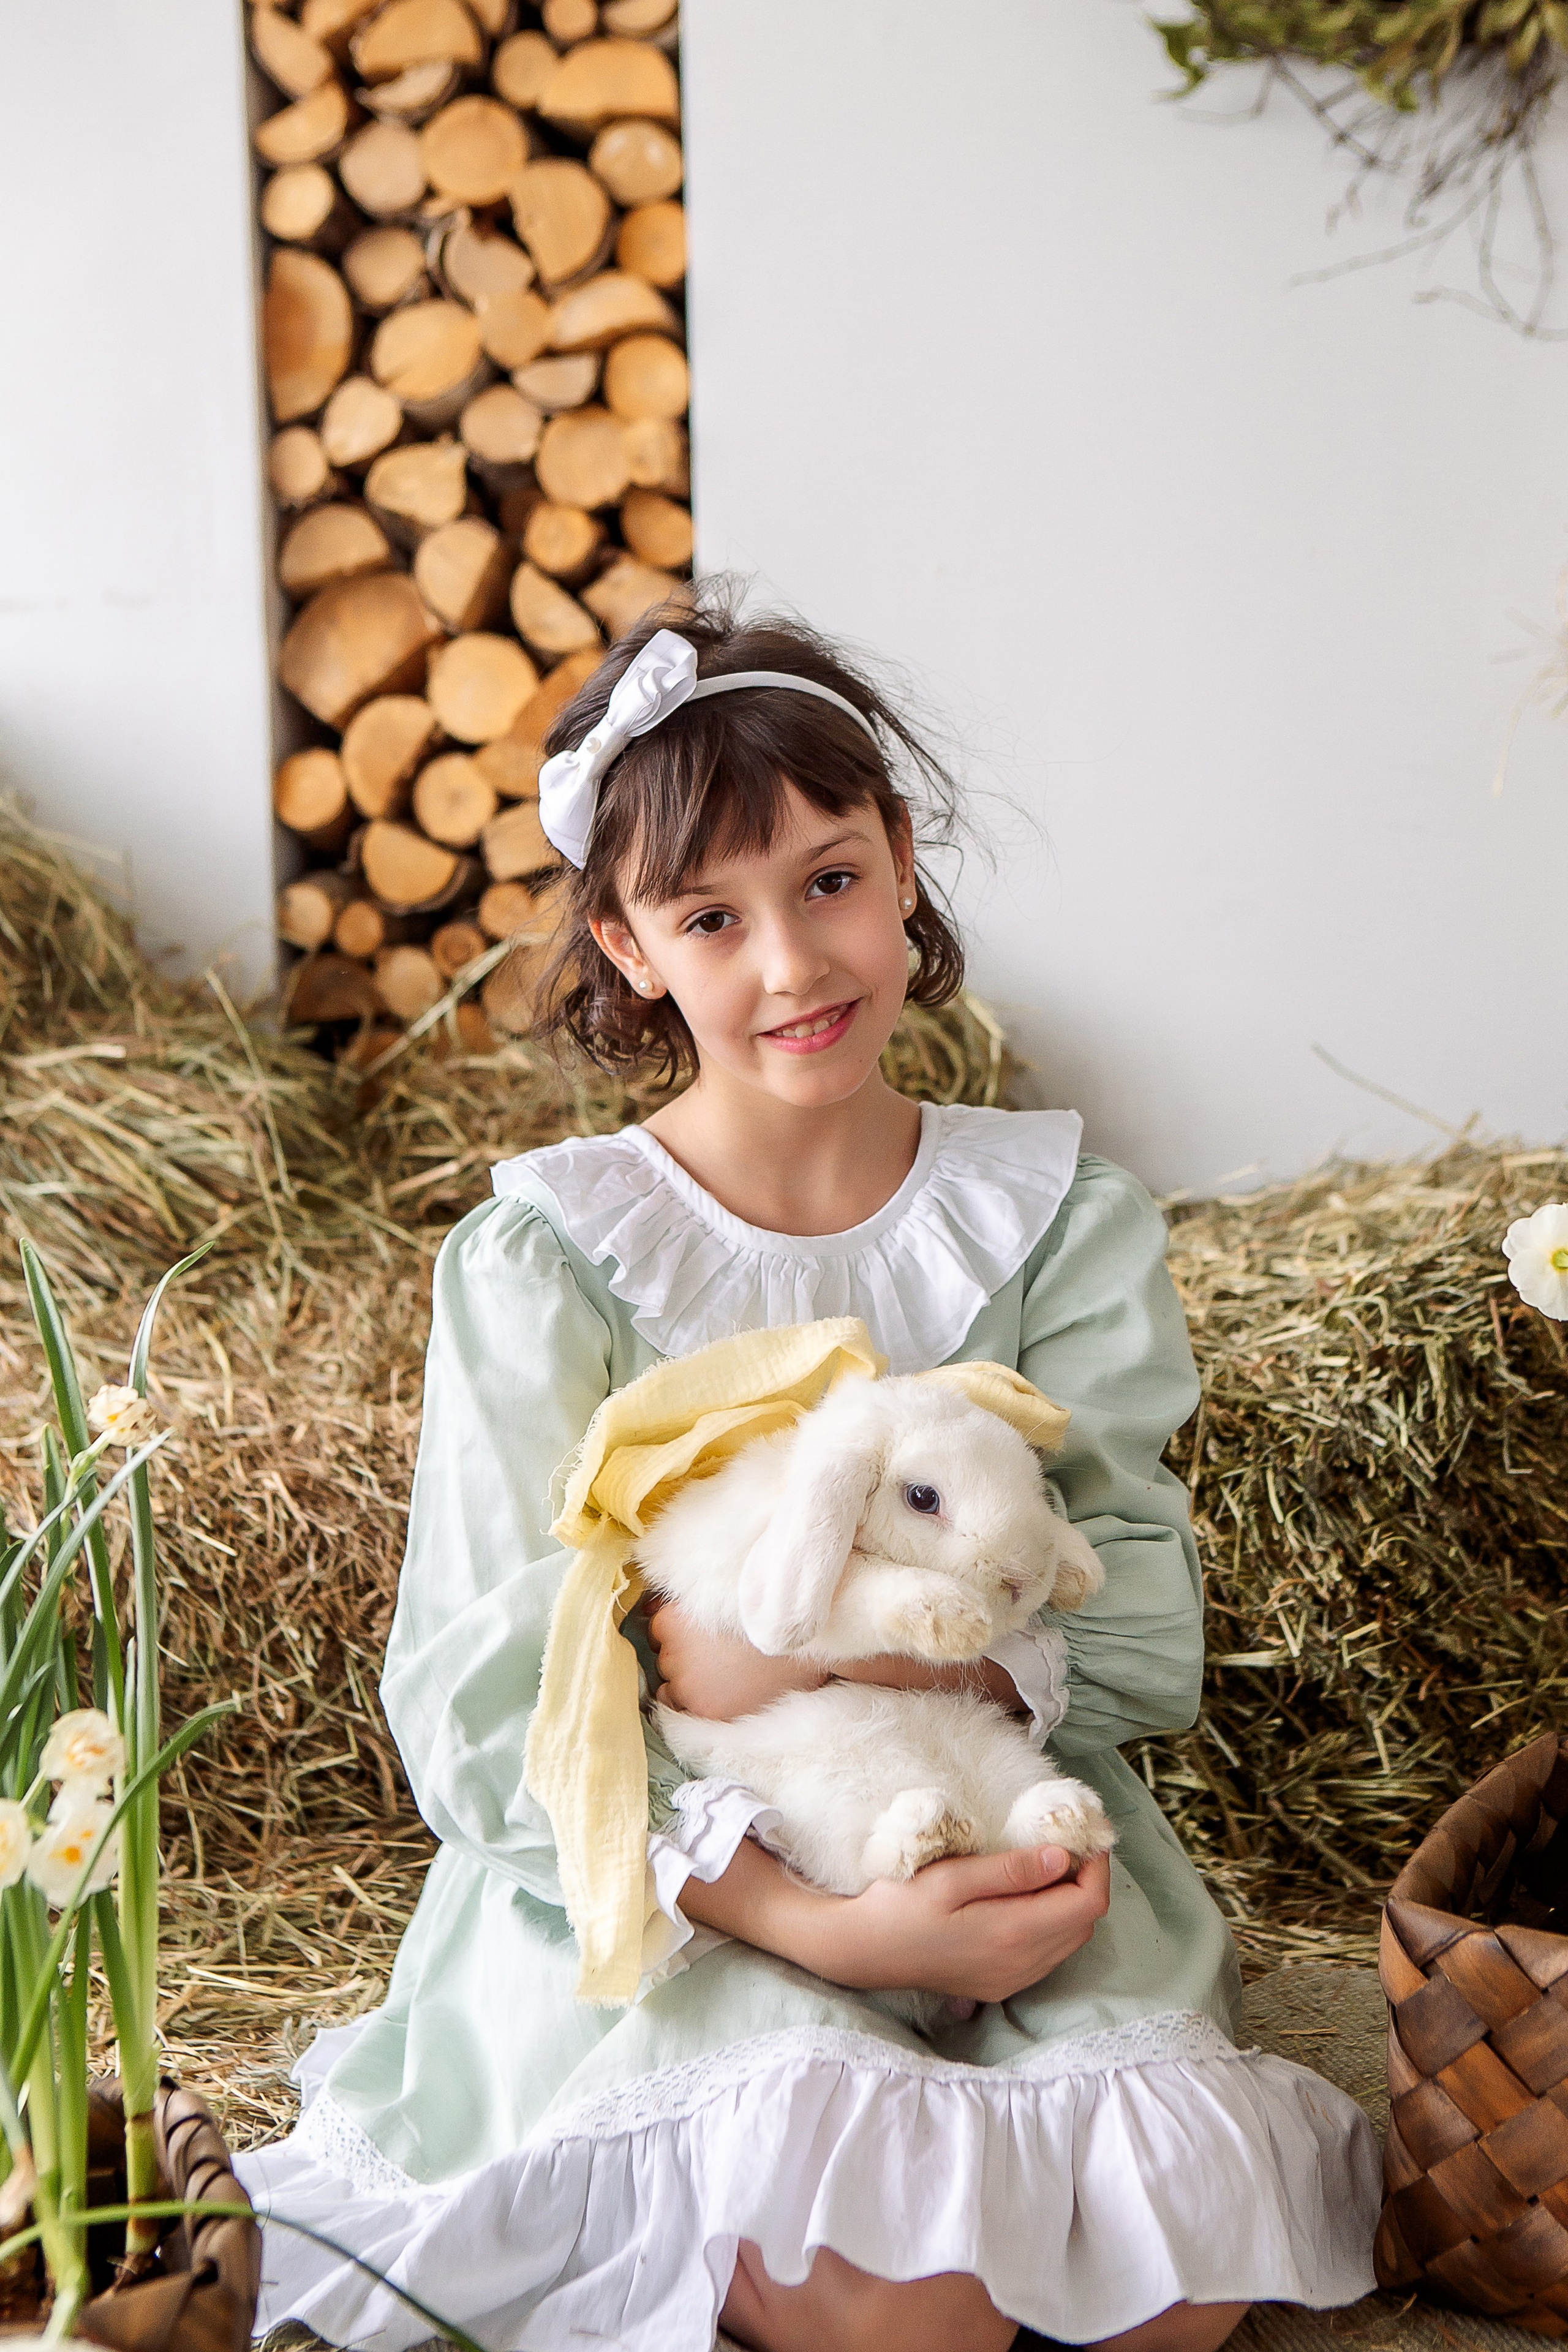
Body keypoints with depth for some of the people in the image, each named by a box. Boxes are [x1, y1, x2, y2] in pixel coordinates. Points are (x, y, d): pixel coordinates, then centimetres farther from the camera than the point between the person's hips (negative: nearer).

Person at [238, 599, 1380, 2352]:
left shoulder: (1058, 1218, 1)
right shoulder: (544, 1259, -7)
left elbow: (1142, 1630, -4)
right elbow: (486, 1711, -12)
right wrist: (817, 1926, -25)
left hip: (998, 1818, 3)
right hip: (661, 1881, -2)